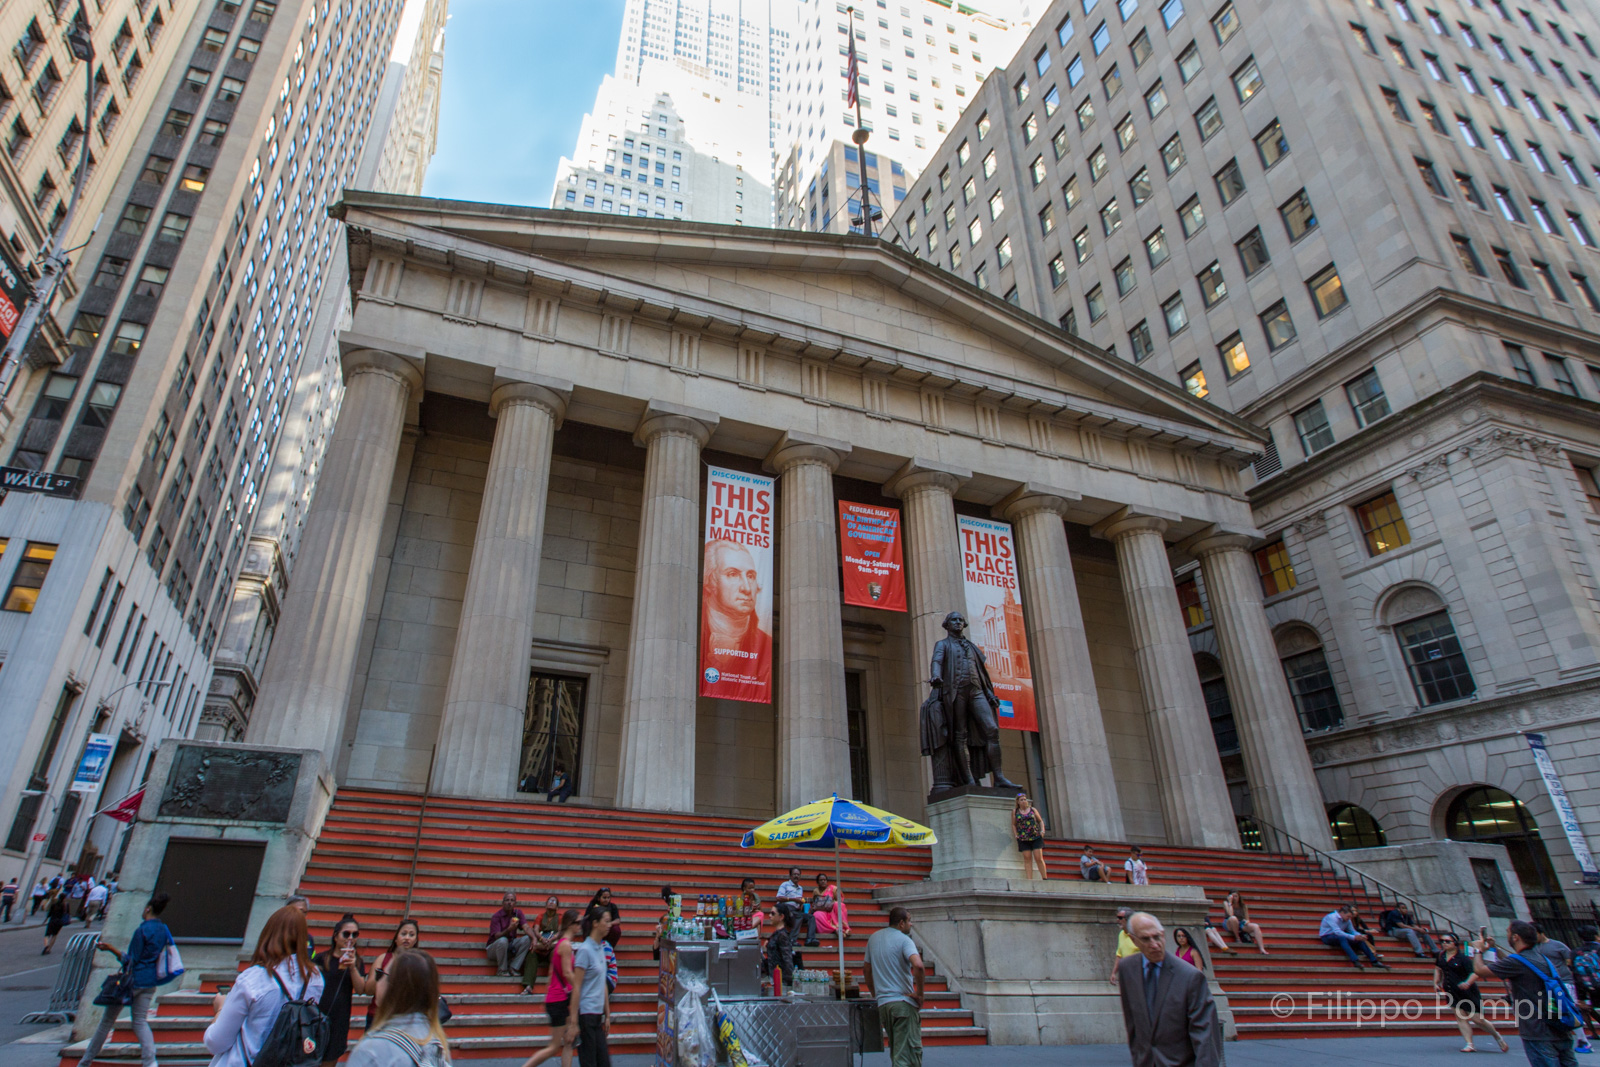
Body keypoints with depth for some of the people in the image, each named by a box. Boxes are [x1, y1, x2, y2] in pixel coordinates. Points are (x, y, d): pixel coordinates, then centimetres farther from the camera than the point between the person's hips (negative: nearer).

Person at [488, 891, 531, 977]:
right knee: (503, 940, -36)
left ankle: (513, 968, -14)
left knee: (527, 939, -20)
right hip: (494, 949, -4)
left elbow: (525, 927, -11)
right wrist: (509, 929, -43)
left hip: (509, 947, 4)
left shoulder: (518, 912, 0)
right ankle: (502, 970, -14)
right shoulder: (496, 917, -14)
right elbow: (497, 936, -25)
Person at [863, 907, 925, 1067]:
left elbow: (866, 969, 20)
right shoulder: (904, 940, -10)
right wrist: (920, 994, -15)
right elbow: (918, 966, -27)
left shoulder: (874, 938, 12)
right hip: (904, 1001, -7)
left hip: (882, 1003, 7)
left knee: (896, 1051, 21)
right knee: (910, 1053, -4)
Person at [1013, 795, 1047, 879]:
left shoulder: (1033, 809, 10)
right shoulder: (1015, 811, 9)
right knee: (1027, 858, -4)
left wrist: (1042, 830, 0)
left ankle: (1045, 878, 2)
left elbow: (1040, 821, 15)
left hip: (1036, 837, 0)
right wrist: (1016, 835, -2)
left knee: (1039, 858, -6)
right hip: (1023, 839, 0)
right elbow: (1013, 825, 10)